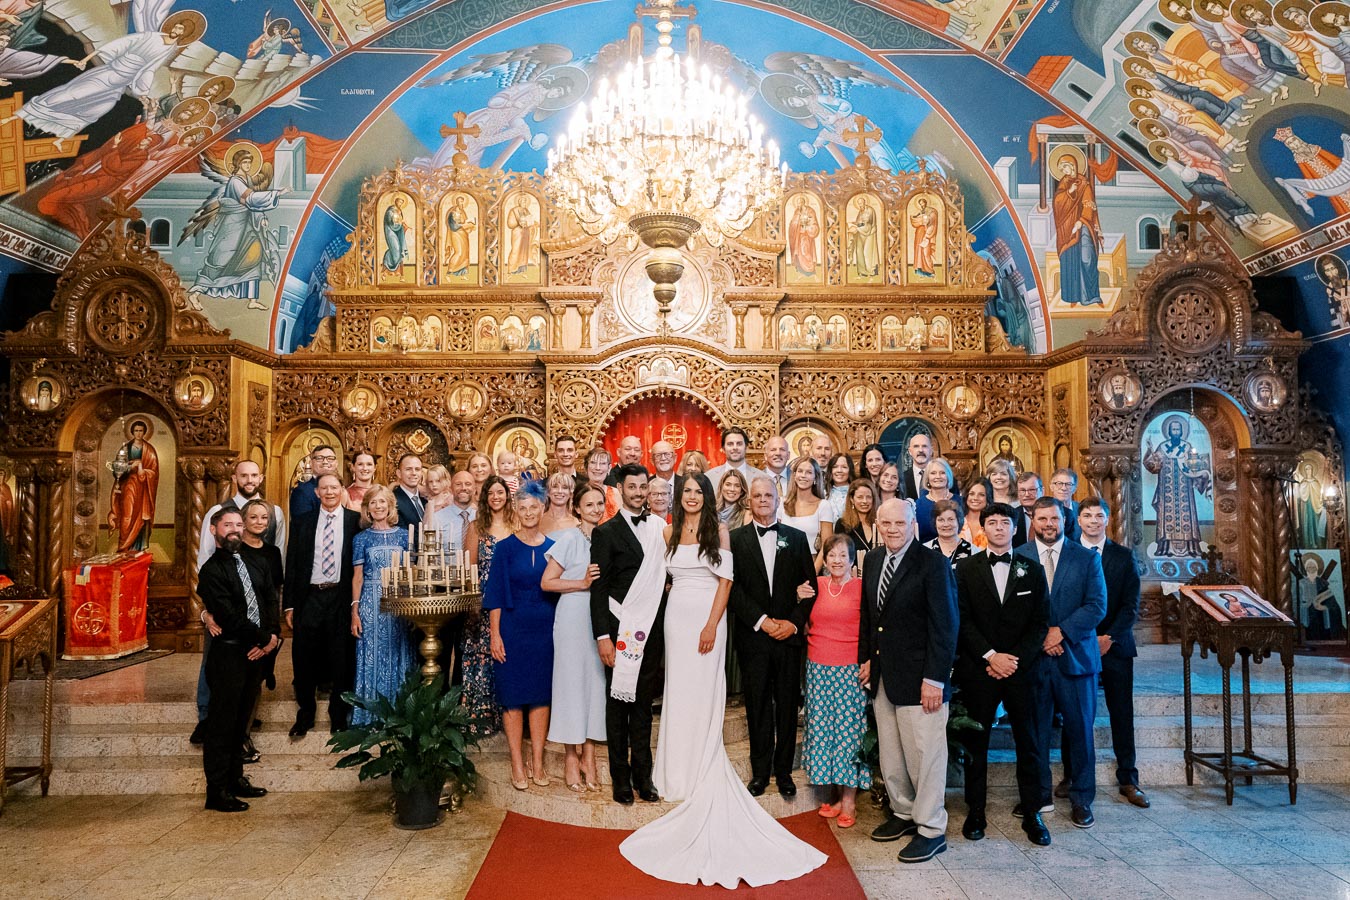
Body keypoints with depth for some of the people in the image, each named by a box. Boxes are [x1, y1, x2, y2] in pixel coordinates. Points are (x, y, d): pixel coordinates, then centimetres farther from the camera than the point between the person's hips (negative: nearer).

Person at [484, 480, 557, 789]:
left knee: (542, 693, 7)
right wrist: (495, 634, -9)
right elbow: (495, 593, -4)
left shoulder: (553, 547, 5)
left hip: (545, 628, 2)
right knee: (513, 695, 3)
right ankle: (517, 764, 14)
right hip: (513, 627, -2)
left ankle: (537, 762, 18)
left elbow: (559, 590, 11)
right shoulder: (505, 547, -2)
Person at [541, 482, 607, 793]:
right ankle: (572, 756, 14)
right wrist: (582, 583, -14)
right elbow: (547, 582, -8)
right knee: (572, 679, 3)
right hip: (574, 617, -4)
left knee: (596, 679, 6)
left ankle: (589, 754, 17)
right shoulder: (569, 539, -6)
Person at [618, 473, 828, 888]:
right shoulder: (667, 533, 7)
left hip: (709, 616, -2)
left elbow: (725, 581, -6)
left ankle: (703, 774, 14)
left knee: (705, 692, 1)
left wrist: (712, 624, -14)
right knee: (679, 690, 7)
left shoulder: (719, 532, -1)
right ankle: (682, 774, 19)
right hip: (678, 616, 3)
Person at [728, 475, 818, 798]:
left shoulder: (797, 538, 7)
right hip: (752, 636, -1)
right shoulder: (736, 538, 3)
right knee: (757, 705, 6)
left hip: (789, 635, 1)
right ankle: (760, 770, 20)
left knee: (787, 705, 7)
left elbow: (810, 586, 6)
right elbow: (733, 587, -4)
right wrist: (762, 621, -12)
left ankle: (784, 770, 21)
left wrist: (794, 622, -7)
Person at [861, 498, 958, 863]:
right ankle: (904, 813, 32)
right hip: (882, 676, 7)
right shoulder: (872, 560, 8)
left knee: (924, 754, 3)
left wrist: (935, 678, -17)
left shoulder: (932, 563, -12)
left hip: (918, 677, -6)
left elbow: (944, 625, -14)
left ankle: (931, 829, 18)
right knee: (890, 754, 15)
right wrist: (866, 658, 11)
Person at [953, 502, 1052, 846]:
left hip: (1022, 668, 1)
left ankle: (1032, 814, 18)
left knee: (1030, 743, 6)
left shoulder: (1032, 569, 8)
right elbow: (963, 620, -2)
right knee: (976, 743, 5)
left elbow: (1041, 621, 3)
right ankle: (975, 812, 15)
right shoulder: (966, 569, 4)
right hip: (978, 669, -1)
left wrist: (1016, 658, -8)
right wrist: (990, 657, -11)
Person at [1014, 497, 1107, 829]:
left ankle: (1082, 799, 19)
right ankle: (1038, 793, 21)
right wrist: (1039, 638, -11)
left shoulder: (1087, 558, 4)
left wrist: (1061, 632, -14)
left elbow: (1097, 605, -4)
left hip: (1075, 655, 0)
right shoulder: (1017, 558, 3)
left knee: (1080, 728, 6)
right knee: (1034, 728, 7)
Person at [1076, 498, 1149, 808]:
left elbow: (1131, 604, 2)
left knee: (1122, 714, 6)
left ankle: (1128, 780, 17)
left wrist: (1109, 637, -10)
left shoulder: (1123, 556, 6)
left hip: (1116, 644, 1)